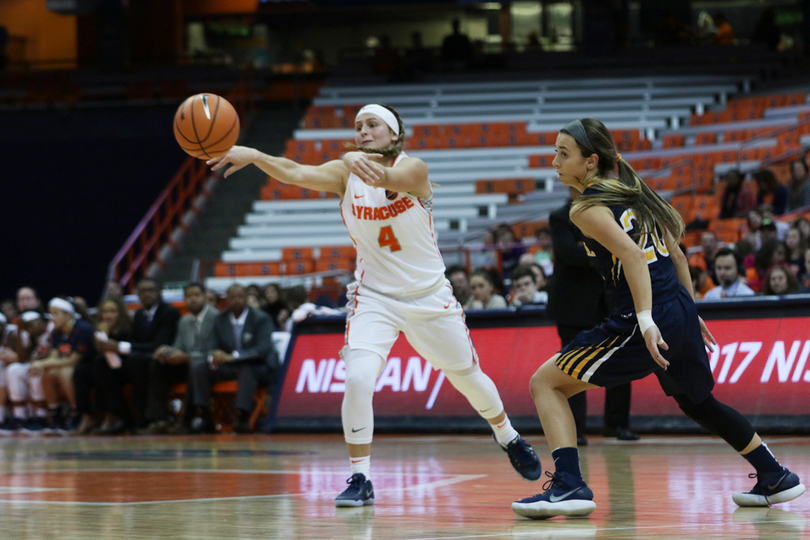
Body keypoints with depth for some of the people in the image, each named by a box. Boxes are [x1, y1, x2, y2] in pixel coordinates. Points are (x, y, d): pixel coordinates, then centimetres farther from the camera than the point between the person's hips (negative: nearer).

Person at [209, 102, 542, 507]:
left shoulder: (413, 169, -16)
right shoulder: (346, 174, -8)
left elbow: (388, 178, -41)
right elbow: (295, 173, -26)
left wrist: (364, 163, -65)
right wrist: (253, 156, -46)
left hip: (429, 295, -1)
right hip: (374, 296, 1)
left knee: (468, 376, 15)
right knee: (357, 378, -21)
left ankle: (509, 439, 44)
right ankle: (360, 479, -10)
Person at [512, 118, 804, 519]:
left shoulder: (586, 209, -9)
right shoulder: (631, 193, 15)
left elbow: (631, 254, -24)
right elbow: (676, 256, 19)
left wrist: (646, 320, -32)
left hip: (646, 323, -8)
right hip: (681, 313, 8)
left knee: (545, 383, -1)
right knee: (698, 402, 32)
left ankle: (569, 485, -16)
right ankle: (775, 479, 40)